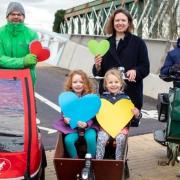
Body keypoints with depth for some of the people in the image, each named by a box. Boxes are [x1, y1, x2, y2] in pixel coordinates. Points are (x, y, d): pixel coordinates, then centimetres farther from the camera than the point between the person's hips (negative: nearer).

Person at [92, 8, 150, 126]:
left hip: (131, 93, -2)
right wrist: (97, 66, -11)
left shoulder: (138, 42, 2)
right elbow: (98, 72, 12)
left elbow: (145, 68, -1)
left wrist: (135, 71, -21)